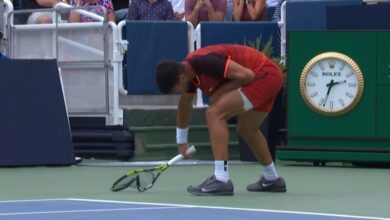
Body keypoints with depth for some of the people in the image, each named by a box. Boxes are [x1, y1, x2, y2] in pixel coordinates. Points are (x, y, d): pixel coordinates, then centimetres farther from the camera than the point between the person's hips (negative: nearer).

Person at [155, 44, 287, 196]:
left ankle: (221, 180, -21)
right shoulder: (187, 71, 5)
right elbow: (184, 106, 23)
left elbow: (246, 75, -26)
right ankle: (272, 179, 46)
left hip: (265, 74, -10)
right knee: (246, 130, 28)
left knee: (214, 113, -18)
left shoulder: (204, 62, -26)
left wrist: (220, 91, -14)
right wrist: (181, 142, 35)